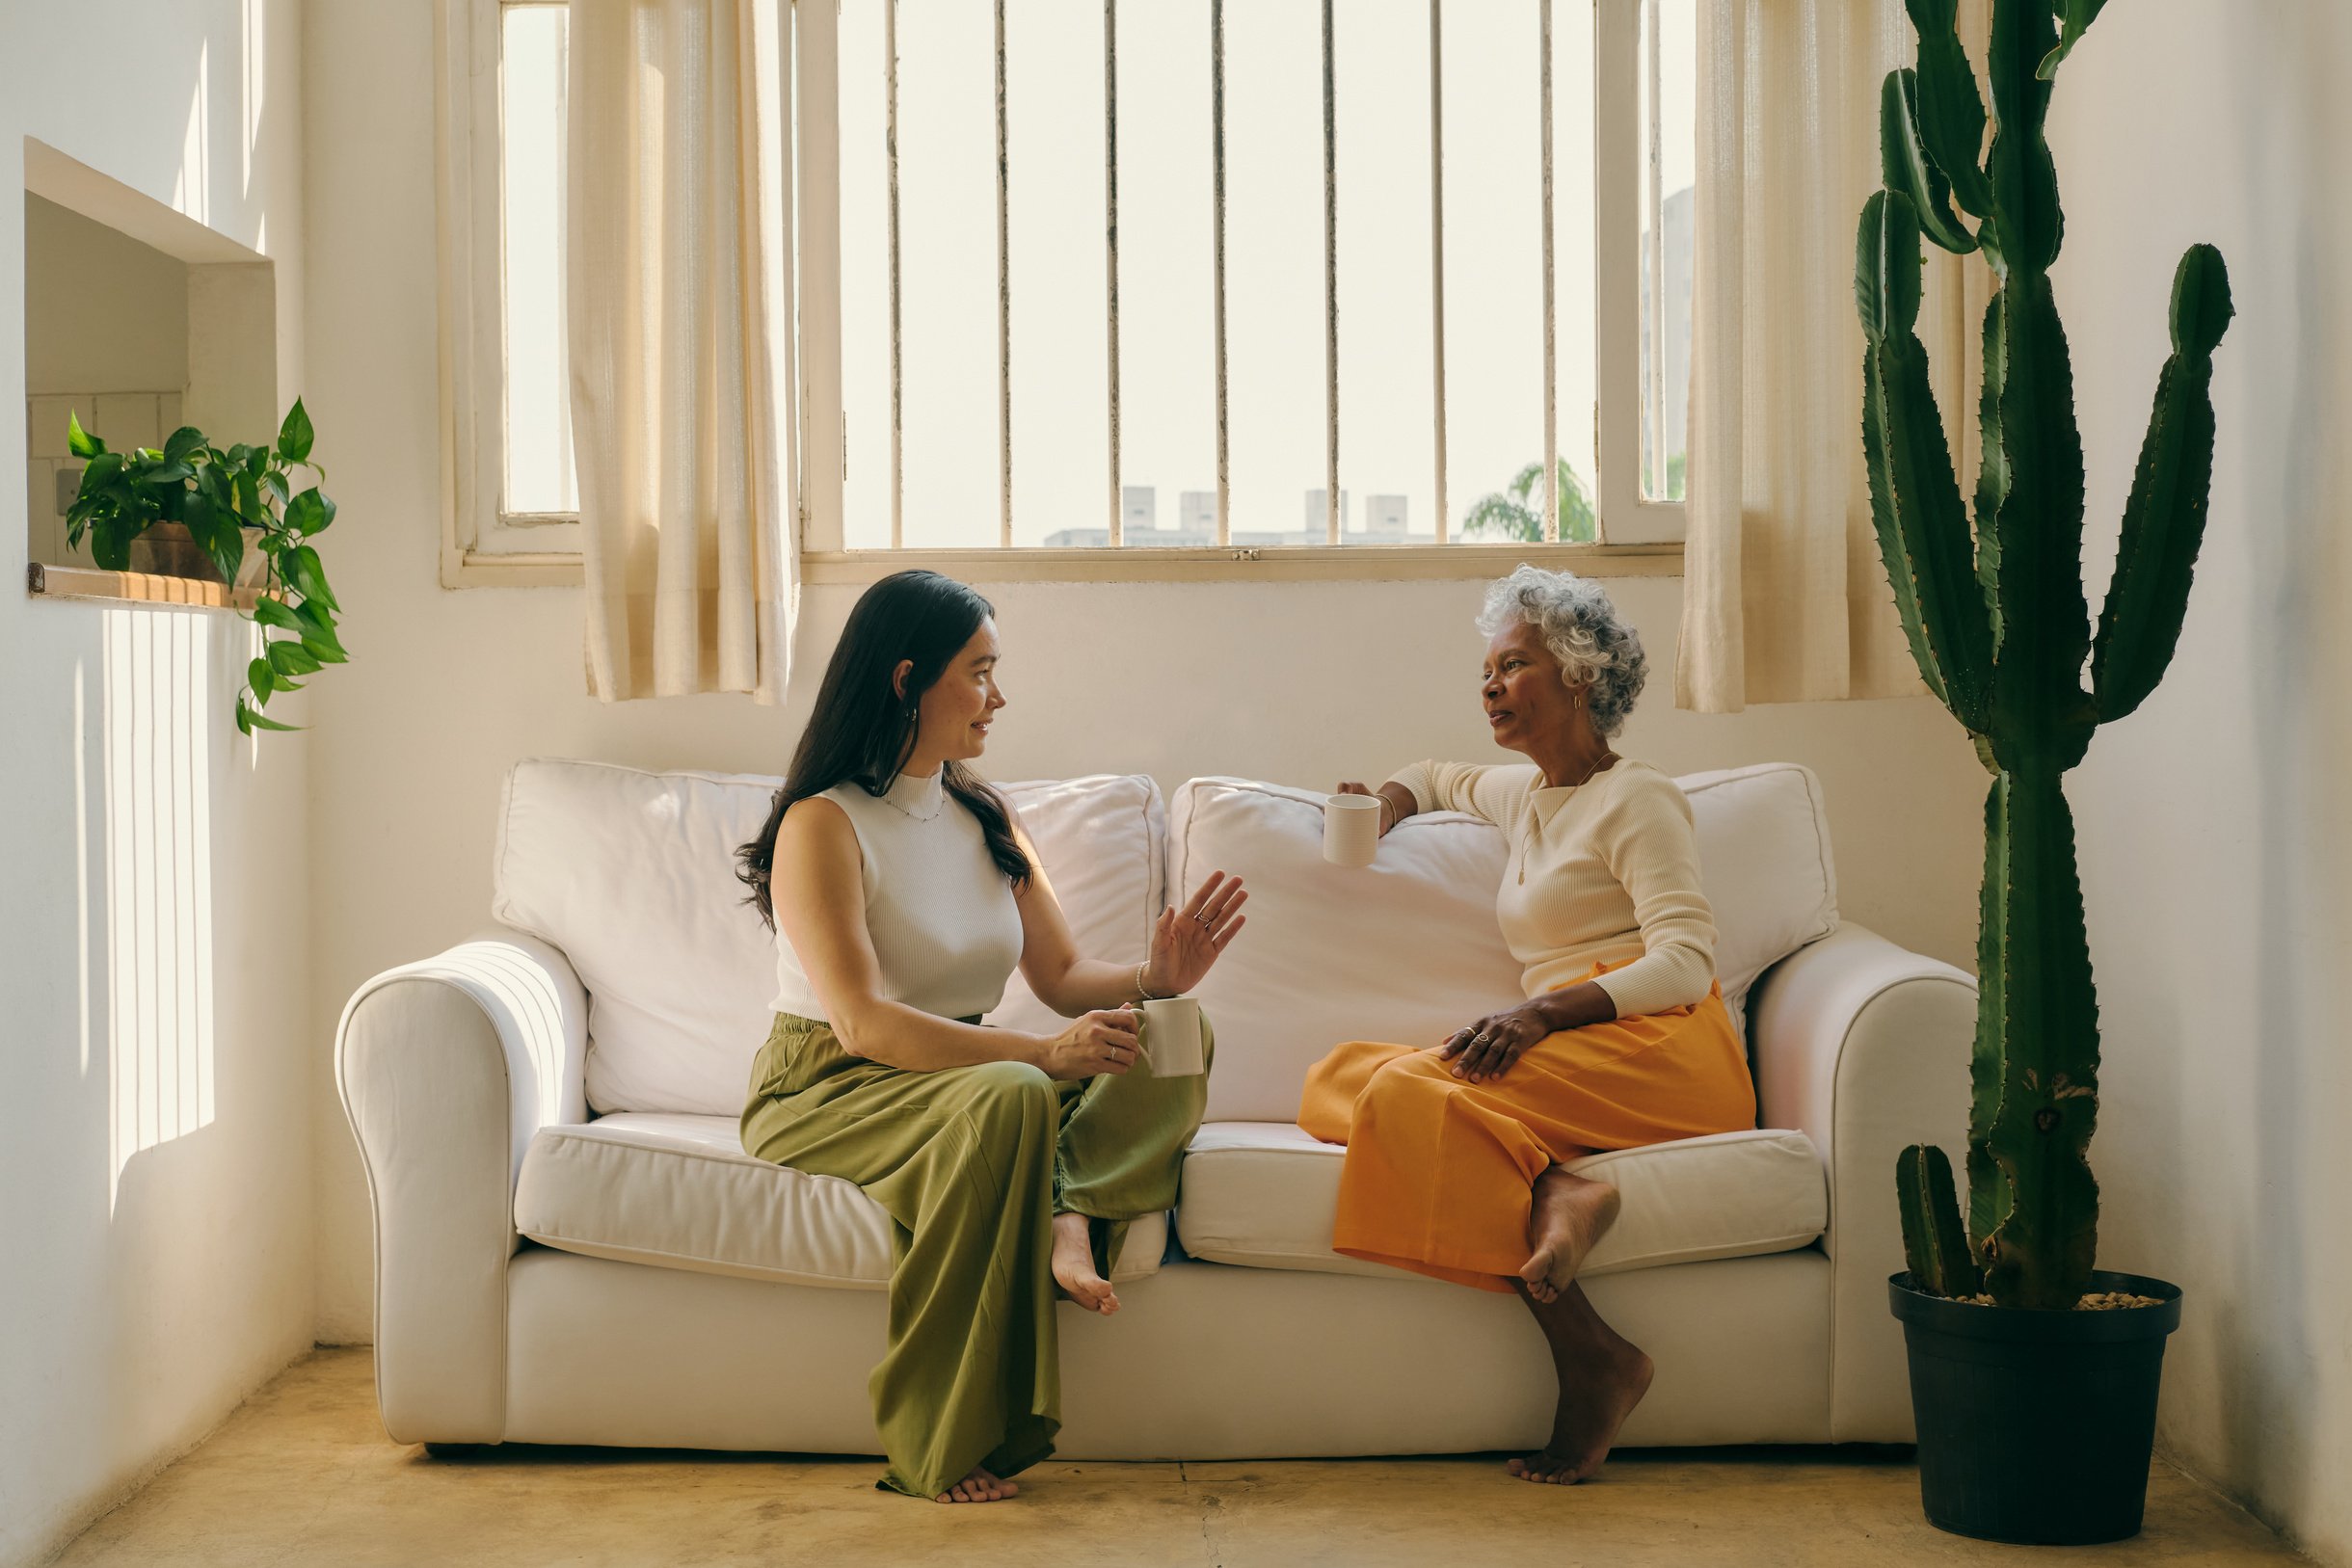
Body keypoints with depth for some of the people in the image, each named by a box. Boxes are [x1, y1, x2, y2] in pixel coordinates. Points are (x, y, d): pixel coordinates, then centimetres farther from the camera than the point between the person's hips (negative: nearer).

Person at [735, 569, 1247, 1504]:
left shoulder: (987, 819, 13)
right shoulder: (822, 824, -11)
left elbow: (1063, 979, 9)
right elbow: (862, 1022, -22)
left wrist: (1154, 978, -13)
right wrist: (1040, 1053, -32)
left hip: (958, 1076, 7)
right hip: (825, 1094, -7)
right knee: (1009, 1098, -38)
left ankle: (1070, 1218, -37)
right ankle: (946, 1450, -33)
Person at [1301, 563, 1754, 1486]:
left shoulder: (1636, 800, 2)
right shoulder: (1524, 795, 26)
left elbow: (1685, 961, -10)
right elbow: (1441, 777, 49)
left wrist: (1542, 1012, -24)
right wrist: (1388, 802, 23)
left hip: (1656, 1050, -8)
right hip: (1567, 1060, 8)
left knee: (1410, 1088, -31)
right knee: (1333, 1080, -14)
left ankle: (1590, 1357, -36)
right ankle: (1553, 1192, -35)